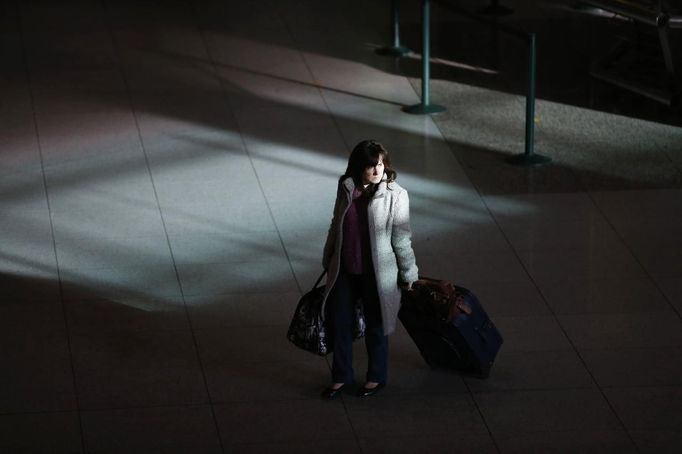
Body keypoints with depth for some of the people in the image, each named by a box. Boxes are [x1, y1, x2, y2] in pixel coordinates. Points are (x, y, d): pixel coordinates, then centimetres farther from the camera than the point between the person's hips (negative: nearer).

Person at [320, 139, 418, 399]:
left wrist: (408, 273, -2)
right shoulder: (346, 188, -4)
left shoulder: (395, 195, -16)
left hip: (376, 273, -4)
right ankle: (341, 376, 31)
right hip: (344, 271, 4)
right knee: (339, 323, 13)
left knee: (375, 328, 13)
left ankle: (377, 377, 32)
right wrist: (328, 261, 18)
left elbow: (401, 238, -8)